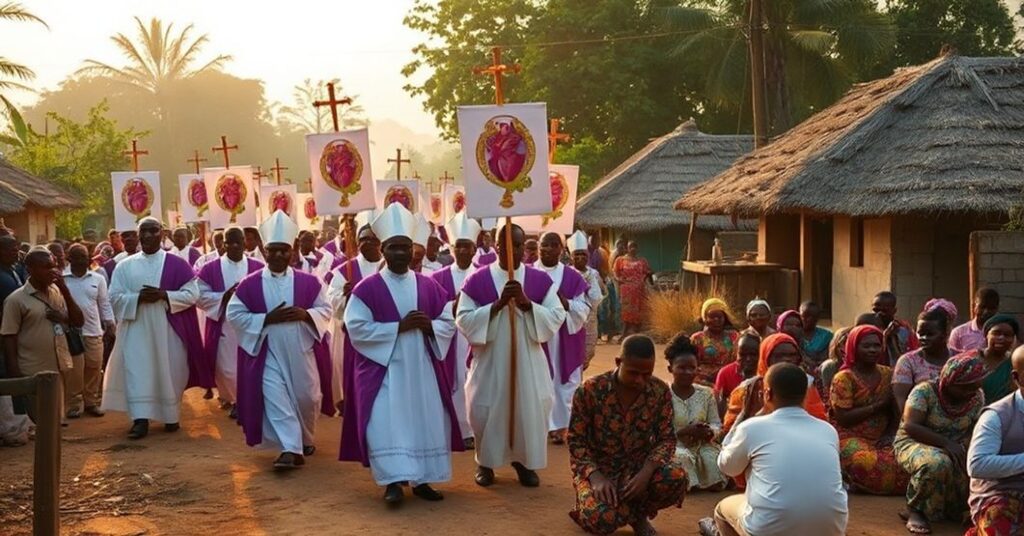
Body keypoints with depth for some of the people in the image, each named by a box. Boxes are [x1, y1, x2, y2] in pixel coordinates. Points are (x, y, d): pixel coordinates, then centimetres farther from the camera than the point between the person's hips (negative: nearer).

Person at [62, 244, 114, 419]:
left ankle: (92, 402, 19)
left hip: (94, 331, 3)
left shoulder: (98, 279, 7)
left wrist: (110, 321, 4)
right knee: (73, 370, -1)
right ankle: (73, 404, 11)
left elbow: (104, 303, 12)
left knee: (94, 367, 6)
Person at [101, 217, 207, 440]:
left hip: (168, 330, -1)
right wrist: (138, 297, -16)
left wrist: (163, 295, -17)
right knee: (137, 372, -6)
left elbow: (192, 294, -4)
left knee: (169, 372, 5)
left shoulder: (176, 264, 0)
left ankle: (171, 416, 20)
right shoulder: (125, 266, 6)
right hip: (137, 330, 1)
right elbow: (115, 297, 2)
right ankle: (140, 419, -8)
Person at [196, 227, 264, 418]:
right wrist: (224, 296, -16)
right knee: (225, 369, 6)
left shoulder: (258, 268, 0)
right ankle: (230, 398, 31)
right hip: (223, 327, 0)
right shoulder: (210, 269, 1)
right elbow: (200, 296, -3)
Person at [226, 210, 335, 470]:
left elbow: (326, 310, 4)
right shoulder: (249, 285, -3)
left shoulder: (309, 281, -1)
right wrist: (267, 318, -15)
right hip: (268, 353, -1)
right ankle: (291, 449, -10)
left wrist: (305, 315, -17)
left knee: (307, 397, 10)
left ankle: (307, 440, 34)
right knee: (275, 398, -9)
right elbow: (234, 315, -4)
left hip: (302, 351, 1)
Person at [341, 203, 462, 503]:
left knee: (427, 421, 5)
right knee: (386, 423, -11)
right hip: (383, 368, -4)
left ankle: (422, 480, 16)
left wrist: (429, 326, -13)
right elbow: (356, 328, -13)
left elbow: (449, 323, 9)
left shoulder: (429, 286, 7)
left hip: (422, 368, 4)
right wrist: (399, 327, -17)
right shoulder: (367, 288, -5)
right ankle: (393, 481, -6)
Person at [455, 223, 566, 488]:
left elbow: (557, 317, -4)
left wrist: (527, 304, -18)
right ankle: (485, 462, 24)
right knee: (487, 411, 4)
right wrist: (497, 304, -20)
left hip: (528, 361, 1)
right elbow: (463, 320, -9)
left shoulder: (541, 280, 1)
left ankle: (524, 460, 24)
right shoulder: (476, 281, -4)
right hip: (489, 361, -1)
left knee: (530, 410, 4)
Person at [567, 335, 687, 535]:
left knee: (676, 477, -30)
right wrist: (596, 477, -26)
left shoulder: (660, 392, -8)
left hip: (639, 465, 3)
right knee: (603, 519, -33)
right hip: (598, 467, -3)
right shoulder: (590, 391, -16)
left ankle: (638, 514, 3)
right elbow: (576, 441, -10)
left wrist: (646, 472, -24)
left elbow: (666, 438, -5)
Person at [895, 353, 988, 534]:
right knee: (937, 463, -38)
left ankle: (953, 507, 13)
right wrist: (945, 442, -32)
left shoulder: (977, 397, -2)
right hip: (914, 443, -6)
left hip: (955, 449, 6)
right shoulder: (924, 391, -19)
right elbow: (910, 426, -27)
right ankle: (915, 510, -14)